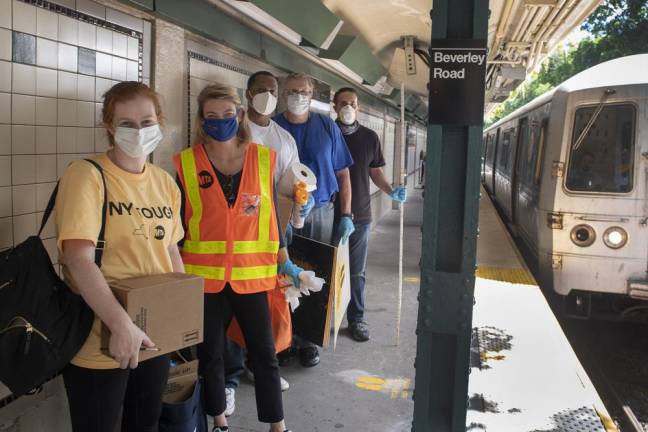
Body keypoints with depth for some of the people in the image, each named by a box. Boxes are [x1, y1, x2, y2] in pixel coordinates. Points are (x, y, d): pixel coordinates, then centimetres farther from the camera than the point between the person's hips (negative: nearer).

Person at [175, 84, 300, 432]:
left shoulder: (263, 159, 1)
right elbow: (178, 223, 3)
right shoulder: (186, 163, -3)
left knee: (264, 353, 8)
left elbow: (272, 214, 7)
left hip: (251, 274, 1)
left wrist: (285, 262, 8)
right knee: (209, 354, 14)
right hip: (203, 276, 0)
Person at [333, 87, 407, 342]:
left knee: (356, 271, 10)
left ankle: (356, 319, 22)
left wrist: (391, 192, -6)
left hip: (359, 215, 2)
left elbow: (375, 172, 12)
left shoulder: (369, 137, 4)